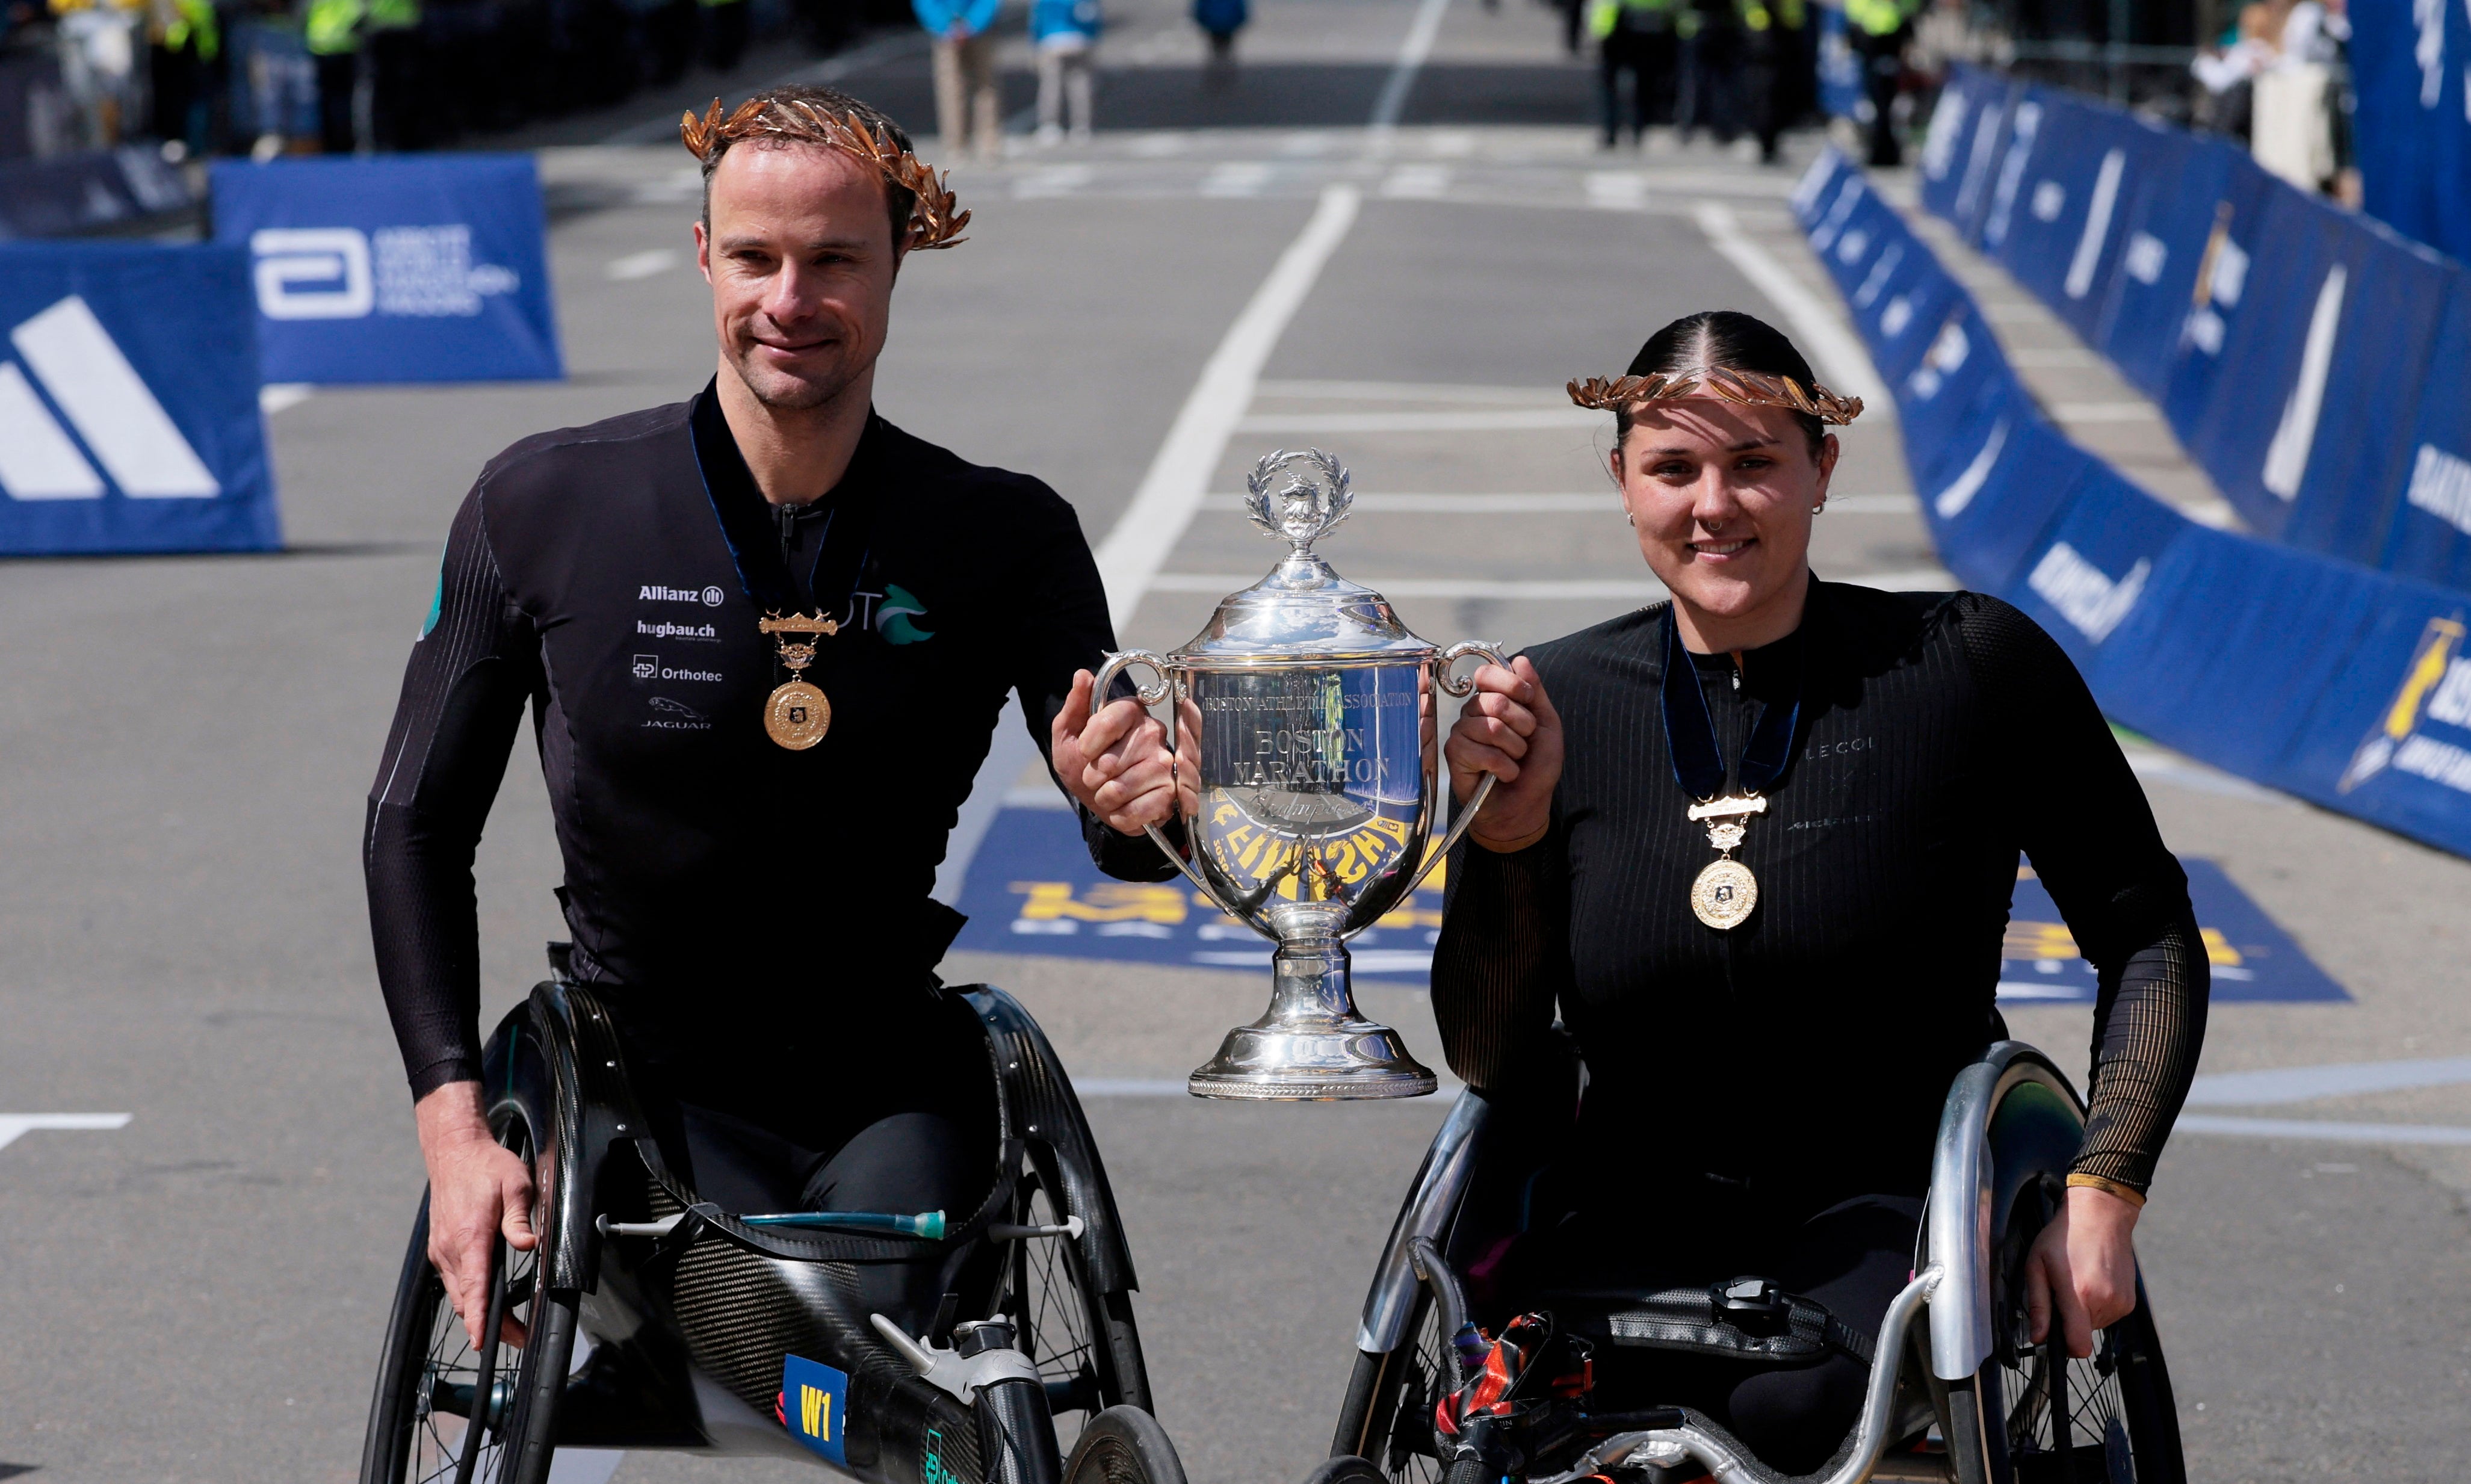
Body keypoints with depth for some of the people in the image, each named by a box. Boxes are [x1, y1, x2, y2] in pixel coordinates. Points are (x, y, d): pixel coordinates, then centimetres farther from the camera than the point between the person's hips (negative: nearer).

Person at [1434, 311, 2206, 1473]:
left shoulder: (1971, 668, -3)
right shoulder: (1560, 703, 5)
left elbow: (2149, 939, 6)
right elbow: (1491, 1062, 6)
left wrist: (2104, 1193, -6)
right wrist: (1503, 830, -10)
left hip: (1890, 1210, -1)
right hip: (1635, 1221, 2)